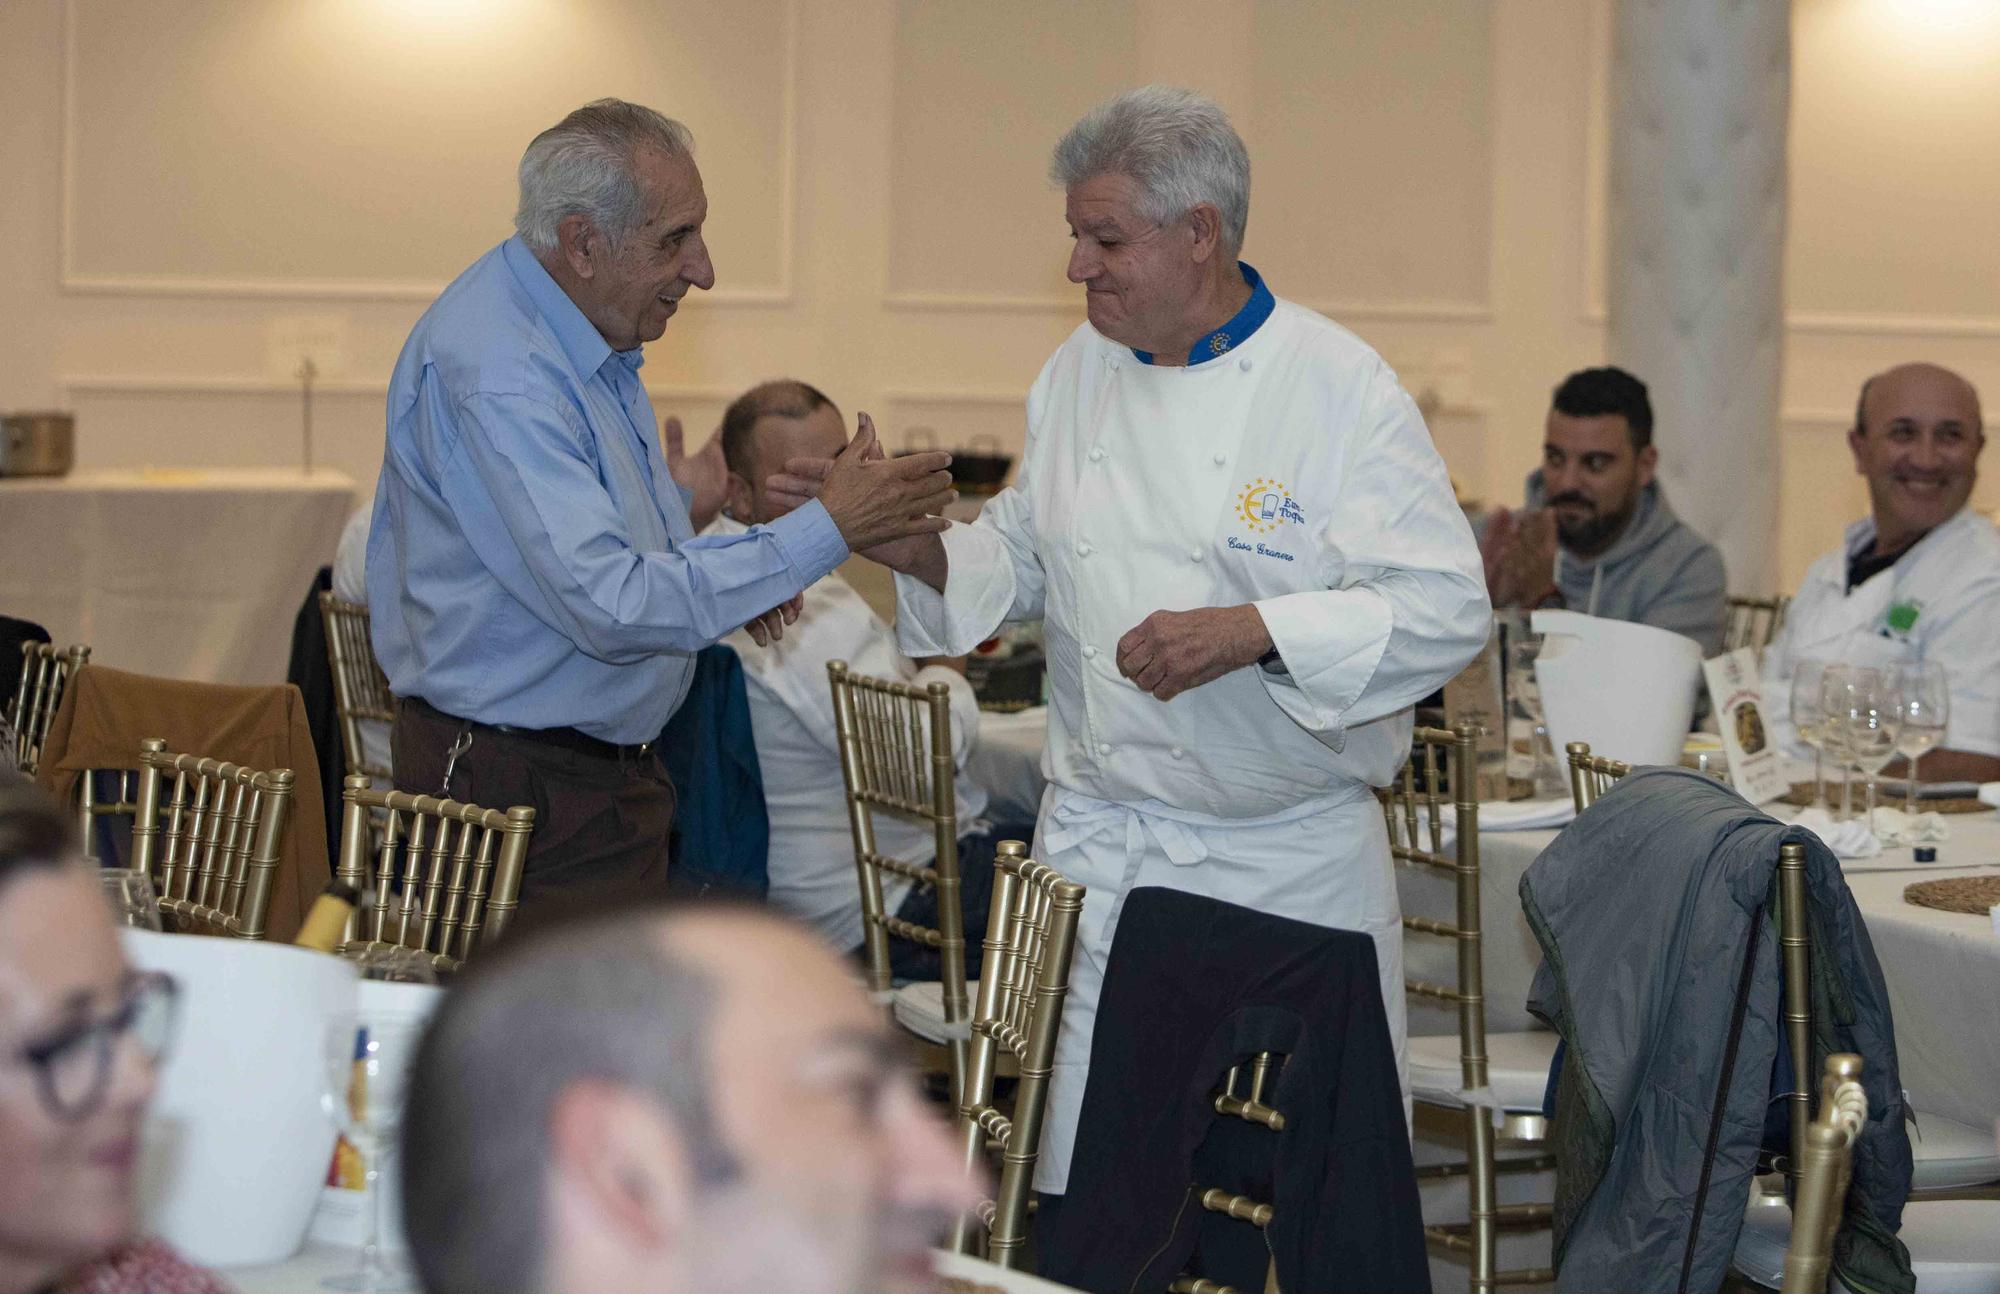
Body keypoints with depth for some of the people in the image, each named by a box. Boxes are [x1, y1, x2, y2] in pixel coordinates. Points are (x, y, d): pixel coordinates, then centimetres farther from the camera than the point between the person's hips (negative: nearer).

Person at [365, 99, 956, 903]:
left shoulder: (593, 338, 10)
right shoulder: (494, 375, -24)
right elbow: (612, 608, -30)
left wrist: (674, 516, 4)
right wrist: (828, 531, -26)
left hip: (611, 768, 10)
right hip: (522, 796, -10)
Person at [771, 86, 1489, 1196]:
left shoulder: (1341, 389, -10)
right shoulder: (1079, 375, 9)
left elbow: (1444, 610, -15)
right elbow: (1024, 564, 19)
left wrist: (1252, 633, -26)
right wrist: (906, 542, 0)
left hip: (1287, 868, -4)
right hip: (1096, 855, 4)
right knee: (1084, 1188, 4)